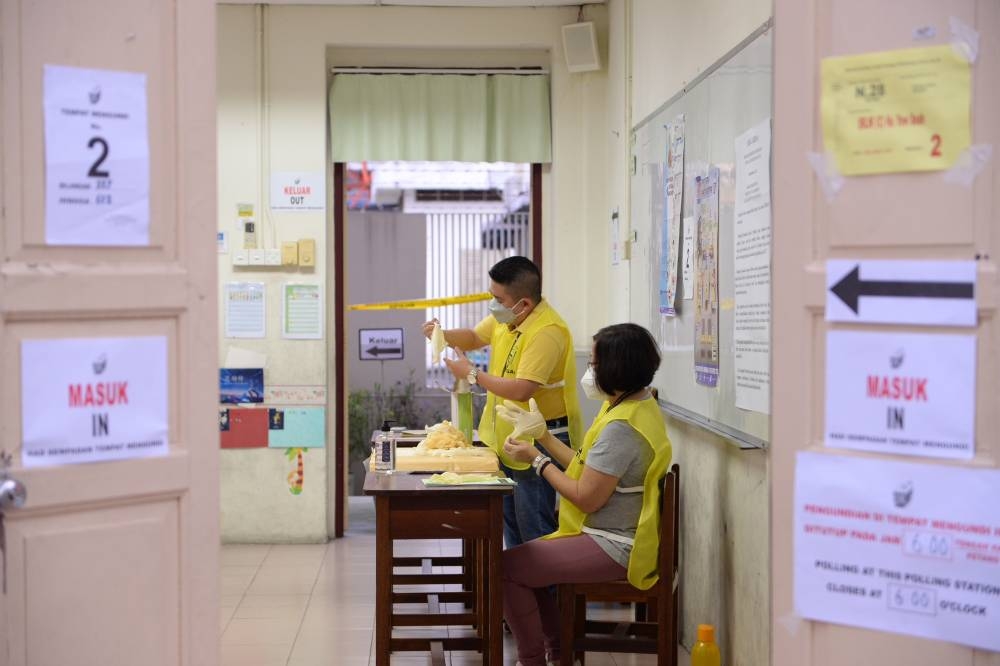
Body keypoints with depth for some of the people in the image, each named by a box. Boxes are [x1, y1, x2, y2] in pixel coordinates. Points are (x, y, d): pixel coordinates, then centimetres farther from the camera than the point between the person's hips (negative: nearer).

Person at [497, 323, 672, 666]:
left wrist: (536, 460, -11)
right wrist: (541, 434, 10)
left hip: (611, 547, -11)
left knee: (506, 567, -9)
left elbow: (587, 497, -21)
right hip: (617, 536, 11)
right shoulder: (637, 404, 6)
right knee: (526, 558, 19)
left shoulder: (621, 428, -26)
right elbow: (588, 467, 9)